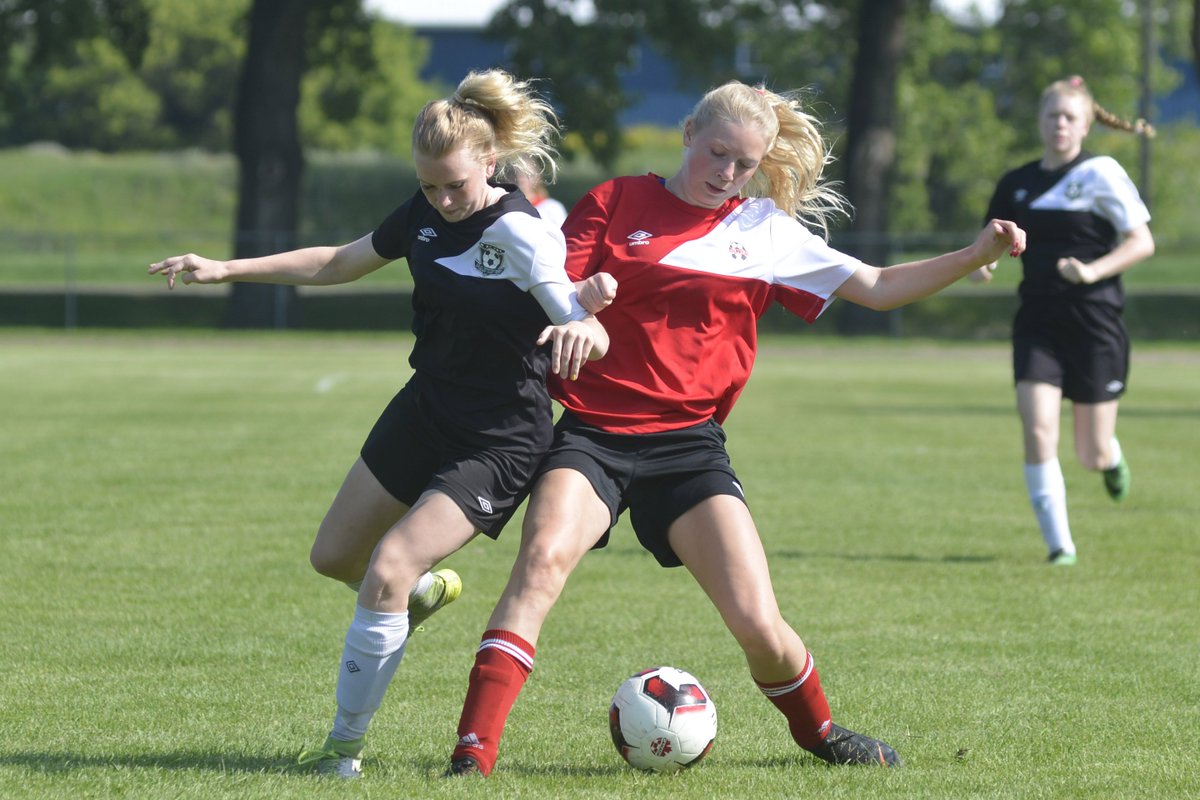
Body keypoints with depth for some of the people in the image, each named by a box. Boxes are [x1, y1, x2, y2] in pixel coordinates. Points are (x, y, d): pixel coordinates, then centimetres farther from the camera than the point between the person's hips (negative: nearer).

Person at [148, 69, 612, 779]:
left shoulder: (522, 235, -23)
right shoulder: (426, 214, -1)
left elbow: (597, 340, -31)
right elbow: (341, 264, 14)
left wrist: (580, 330, -56)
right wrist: (226, 269, 8)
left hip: (498, 442, -8)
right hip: (424, 412, 8)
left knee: (386, 572, -20)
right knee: (334, 556, 19)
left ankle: (347, 746, -7)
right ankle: (424, 590, 51)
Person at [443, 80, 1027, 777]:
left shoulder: (766, 230, 11)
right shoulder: (616, 202, 6)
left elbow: (877, 288, 15)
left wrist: (974, 256, 4)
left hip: (687, 446, 2)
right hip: (592, 433, -2)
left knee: (758, 623, -8)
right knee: (544, 556, -30)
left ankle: (819, 730, 24)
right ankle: (474, 752, -31)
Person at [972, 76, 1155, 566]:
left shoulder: (1100, 173, -5)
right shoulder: (1017, 184, 8)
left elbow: (1142, 241, -7)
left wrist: (1093, 271, -23)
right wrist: (981, 264, -3)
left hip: (1095, 323, -3)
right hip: (1038, 323, 3)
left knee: (1092, 456, 1)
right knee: (1037, 432, -17)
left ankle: (1111, 457, 40)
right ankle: (1059, 545, -6)